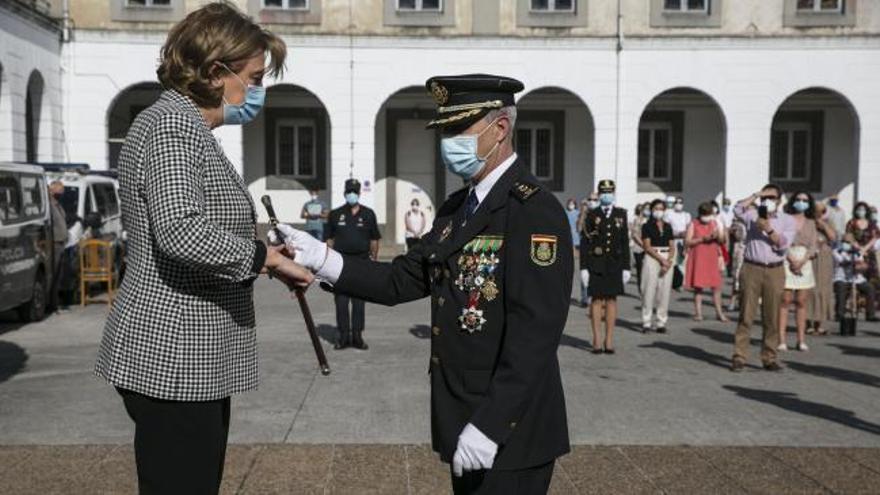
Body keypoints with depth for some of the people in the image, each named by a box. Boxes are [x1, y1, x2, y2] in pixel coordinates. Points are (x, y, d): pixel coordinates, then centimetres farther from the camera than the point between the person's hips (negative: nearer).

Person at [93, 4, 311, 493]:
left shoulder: (189, 127, 16)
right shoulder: (171, 124, -16)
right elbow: (180, 232, -31)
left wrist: (255, 239, 11)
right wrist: (267, 256, -18)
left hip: (191, 358, 10)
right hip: (171, 359, -10)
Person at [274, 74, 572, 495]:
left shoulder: (535, 210, -16)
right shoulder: (457, 208, 11)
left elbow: (535, 332, -22)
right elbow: (403, 281, 5)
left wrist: (489, 425, -25)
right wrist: (321, 259, -7)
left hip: (510, 433, -8)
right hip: (466, 427, 8)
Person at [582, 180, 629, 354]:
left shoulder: (621, 214, 8)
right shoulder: (591, 215, 2)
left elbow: (625, 242, 7)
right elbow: (584, 242, 1)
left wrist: (626, 267, 3)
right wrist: (584, 267, -5)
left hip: (614, 264, 2)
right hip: (596, 263, -2)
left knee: (611, 300, 5)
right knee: (597, 299, 1)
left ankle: (609, 340, 11)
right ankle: (597, 340, 7)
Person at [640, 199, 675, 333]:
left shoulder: (668, 227, 14)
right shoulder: (647, 226, 2)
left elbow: (672, 247, 10)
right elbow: (647, 247, -6)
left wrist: (669, 261, -7)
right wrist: (661, 259, -14)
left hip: (667, 260, 4)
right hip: (652, 258, -4)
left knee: (665, 292, 2)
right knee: (649, 290, -5)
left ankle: (661, 323, 7)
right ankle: (646, 323, 0)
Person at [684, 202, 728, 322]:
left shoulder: (715, 223, 11)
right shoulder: (693, 224, 0)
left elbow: (723, 241, 11)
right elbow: (687, 242, -8)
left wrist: (718, 237, -11)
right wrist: (702, 239, -17)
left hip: (713, 259, 3)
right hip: (698, 259, -3)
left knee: (716, 286, 1)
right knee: (698, 286, 1)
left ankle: (719, 313, 8)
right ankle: (698, 313, 6)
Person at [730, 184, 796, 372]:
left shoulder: (787, 220, 9)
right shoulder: (753, 215, 10)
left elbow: (783, 244, -3)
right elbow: (737, 210, -10)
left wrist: (769, 229, -15)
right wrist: (755, 195, -5)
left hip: (775, 271, 1)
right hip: (752, 268, -1)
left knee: (771, 317, 3)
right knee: (746, 315, -3)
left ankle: (769, 358, 11)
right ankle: (739, 357, -1)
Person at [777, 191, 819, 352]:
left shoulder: (811, 223, 13)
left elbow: (814, 245, 5)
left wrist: (802, 262, -10)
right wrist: (791, 260, -16)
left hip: (805, 263, 3)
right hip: (787, 262, -3)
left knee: (801, 302, 4)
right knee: (785, 301, -5)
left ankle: (801, 340, 6)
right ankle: (782, 340, -5)